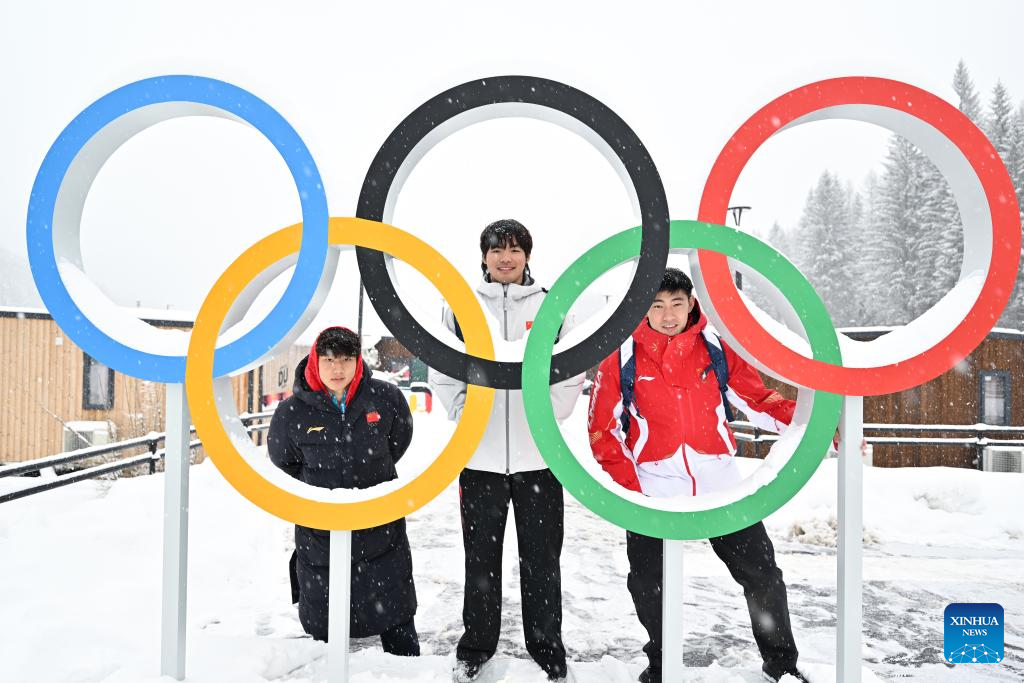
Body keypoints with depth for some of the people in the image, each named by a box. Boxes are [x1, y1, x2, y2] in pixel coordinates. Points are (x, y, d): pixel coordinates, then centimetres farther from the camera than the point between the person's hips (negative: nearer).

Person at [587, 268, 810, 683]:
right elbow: (602, 429, -1)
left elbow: (759, 399, 4)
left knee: (762, 574, 7)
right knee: (648, 585, 8)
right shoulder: (622, 359, -5)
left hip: (719, 485, 1)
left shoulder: (717, 349, -1)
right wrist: (630, 484, -7)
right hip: (653, 491, -1)